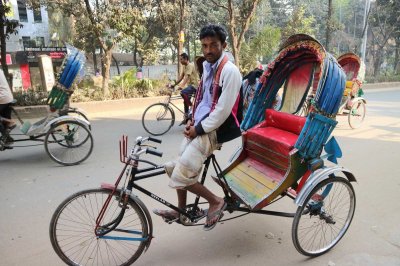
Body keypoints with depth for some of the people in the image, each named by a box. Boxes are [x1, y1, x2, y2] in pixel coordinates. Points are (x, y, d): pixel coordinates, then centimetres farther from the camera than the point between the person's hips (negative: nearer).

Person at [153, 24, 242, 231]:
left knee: (180, 175, -13)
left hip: (213, 131, -9)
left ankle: (216, 202, 7)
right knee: (176, 168, 14)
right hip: (198, 127, 9)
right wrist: (192, 120, 5)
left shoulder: (229, 71, -16)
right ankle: (181, 210, 35)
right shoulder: (207, 66, 12)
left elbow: (223, 110, -20)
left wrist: (199, 129, -13)